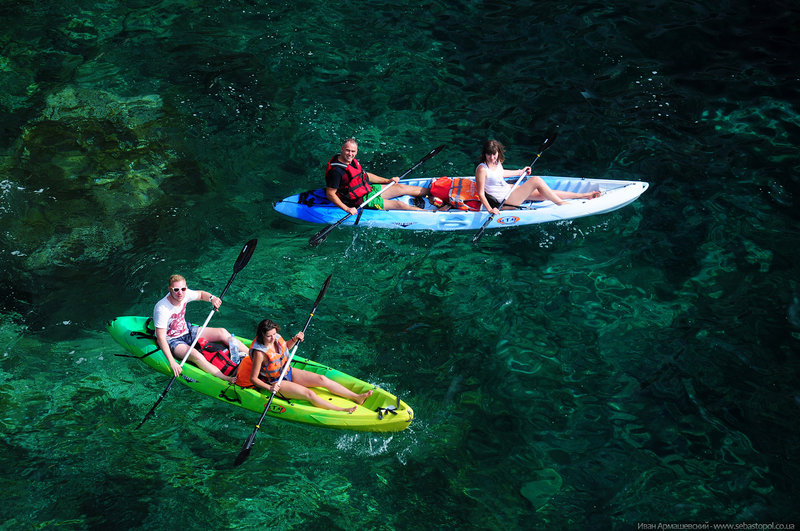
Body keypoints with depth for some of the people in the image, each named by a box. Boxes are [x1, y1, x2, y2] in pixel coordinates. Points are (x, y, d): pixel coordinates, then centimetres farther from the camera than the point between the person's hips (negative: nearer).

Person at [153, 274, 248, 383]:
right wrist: (172, 362, -37)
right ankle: (229, 380, -42)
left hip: (186, 331, 7)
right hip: (171, 340, -7)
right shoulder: (162, 308, -30)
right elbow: (161, 338, -30)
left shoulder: (184, 294, -12)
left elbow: (200, 294, 11)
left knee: (222, 332, -5)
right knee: (196, 355, -34)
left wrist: (211, 298, -12)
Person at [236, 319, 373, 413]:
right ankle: (341, 411, -27)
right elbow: (253, 378, -23)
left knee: (322, 379, -5)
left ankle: (356, 397, -5)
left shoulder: (276, 337, -9)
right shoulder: (259, 352, -29)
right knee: (309, 394, -24)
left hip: (287, 372, 7)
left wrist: (294, 340, -3)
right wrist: (269, 388, -35)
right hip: (276, 382, -7)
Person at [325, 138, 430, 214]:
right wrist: (347, 209, -29)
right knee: (399, 205, -8)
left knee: (401, 187, 12)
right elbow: (330, 194, -23)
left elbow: (365, 175, 16)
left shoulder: (352, 161, 1)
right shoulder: (336, 170, -27)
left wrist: (387, 181, 16)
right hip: (361, 201, -9)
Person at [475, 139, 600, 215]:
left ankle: (585, 195, 11)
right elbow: (480, 193, -22)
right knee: (536, 180, -18)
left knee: (545, 194, 4)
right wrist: (490, 209, -34)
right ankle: (562, 204, -5)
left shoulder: (497, 162, 3)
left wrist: (520, 172, 31)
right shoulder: (482, 169, -22)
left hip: (509, 189, 8)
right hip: (502, 201, -8)